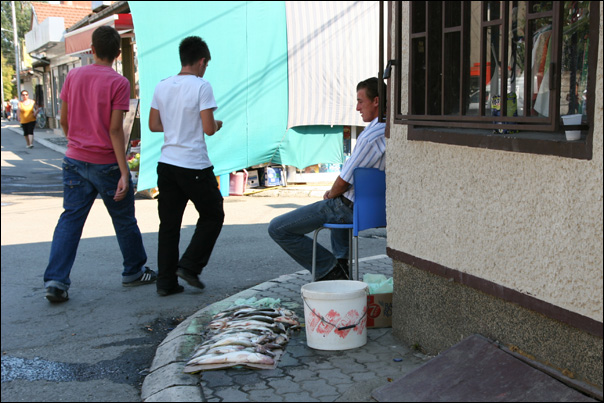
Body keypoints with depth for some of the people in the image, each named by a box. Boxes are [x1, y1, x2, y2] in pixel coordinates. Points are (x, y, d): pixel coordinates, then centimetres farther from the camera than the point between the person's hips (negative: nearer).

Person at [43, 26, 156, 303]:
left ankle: (55, 280, -3)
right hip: (106, 164, -4)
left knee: (70, 219, 6)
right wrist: (124, 173, -15)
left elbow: (64, 121, 7)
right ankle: (133, 272, 28)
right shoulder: (118, 83, -12)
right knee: (124, 220, 13)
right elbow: (115, 130, -16)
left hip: (75, 160, 4)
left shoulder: (73, 76, 2)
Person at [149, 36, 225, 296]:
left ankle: (166, 281, 12)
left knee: (169, 224, 10)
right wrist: (217, 125, 7)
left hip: (167, 164, 6)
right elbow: (208, 129, -14)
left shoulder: (162, 87, 8)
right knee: (212, 216, 13)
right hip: (195, 166, -6)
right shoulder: (201, 86, -10)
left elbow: (153, 125, 13)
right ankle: (190, 265, 5)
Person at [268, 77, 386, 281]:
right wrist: (335, 192, 12)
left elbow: (344, 182, -22)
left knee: (277, 228, -8)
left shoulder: (371, 137, -28)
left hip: (351, 207, -10)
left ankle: (328, 270, -3)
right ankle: (341, 261, 38)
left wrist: (330, 194, 0)